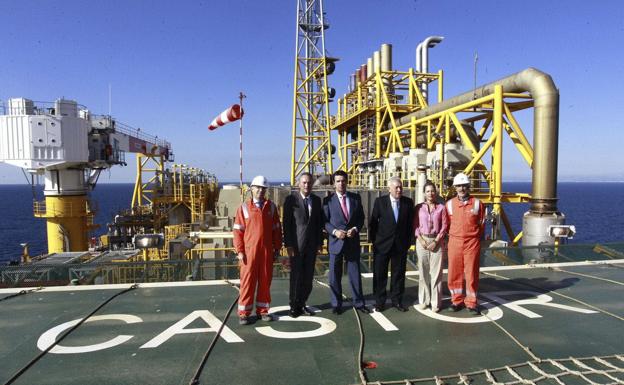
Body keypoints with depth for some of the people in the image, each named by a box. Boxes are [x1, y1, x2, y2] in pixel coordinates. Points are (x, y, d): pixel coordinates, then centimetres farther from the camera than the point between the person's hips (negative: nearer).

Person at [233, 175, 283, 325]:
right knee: (247, 281, 2)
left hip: (267, 250, 2)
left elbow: (276, 228, 8)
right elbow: (238, 230, -2)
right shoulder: (244, 207, 0)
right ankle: (244, 313, 13)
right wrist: (239, 251, -8)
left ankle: (262, 310, 21)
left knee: (265, 281, 8)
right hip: (249, 250, -2)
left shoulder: (271, 206, 6)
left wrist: (277, 248, 5)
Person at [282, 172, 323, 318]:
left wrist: (320, 241, 7)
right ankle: (294, 306, 17)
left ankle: (302, 304, 21)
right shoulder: (291, 199, -6)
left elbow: (319, 222, 12)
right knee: (296, 276, 3)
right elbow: (286, 224, -8)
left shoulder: (316, 200, 9)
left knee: (308, 277, 7)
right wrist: (288, 244, -12)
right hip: (296, 244, -4)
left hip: (312, 244, 4)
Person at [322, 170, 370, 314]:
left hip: (353, 241, 2)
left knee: (355, 274, 9)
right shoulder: (328, 200, -1)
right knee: (335, 275, 7)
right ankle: (336, 304, 20)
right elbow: (325, 221, -2)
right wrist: (335, 231, -16)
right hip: (336, 241, -1)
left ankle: (359, 303, 22)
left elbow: (361, 218, 9)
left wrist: (355, 229, -9)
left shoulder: (356, 198, 6)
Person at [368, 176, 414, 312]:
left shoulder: (408, 202, 0)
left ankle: (397, 300, 25)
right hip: (382, 244, -1)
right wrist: (373, 240, -2)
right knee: (379, 274, 6)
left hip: (401, 245, 2)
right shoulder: (380, 201, -6)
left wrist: (408, 241, 3)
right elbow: (372, 222, -1)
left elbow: (410, 223, 5)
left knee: (399, 274, 10)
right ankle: (379, 302, 19)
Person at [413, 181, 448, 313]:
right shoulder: (419, 207, 4)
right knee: (423, 271, 6)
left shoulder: (441, 207, 2)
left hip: (437, 241, -1)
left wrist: (436, 241, -9)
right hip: (422, 241, 1)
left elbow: (444, 226, -1)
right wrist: (421, 240, -9)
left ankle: (436, 302, 8)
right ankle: (423, 300, 17)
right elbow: (415, 225, 3)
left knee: (436, 272, 0)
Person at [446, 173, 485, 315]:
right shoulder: (449, 204, 2)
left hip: (472, 243, -1)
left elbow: (481, 223, 8)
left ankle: (471, 303, 16)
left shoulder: (477, 203, -1)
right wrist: (453, 235, 9)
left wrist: (475, 237, 8)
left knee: (472, 273, 4)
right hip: (454, 242, 1)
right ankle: (457, 300, 21)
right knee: (454, 273, 6)